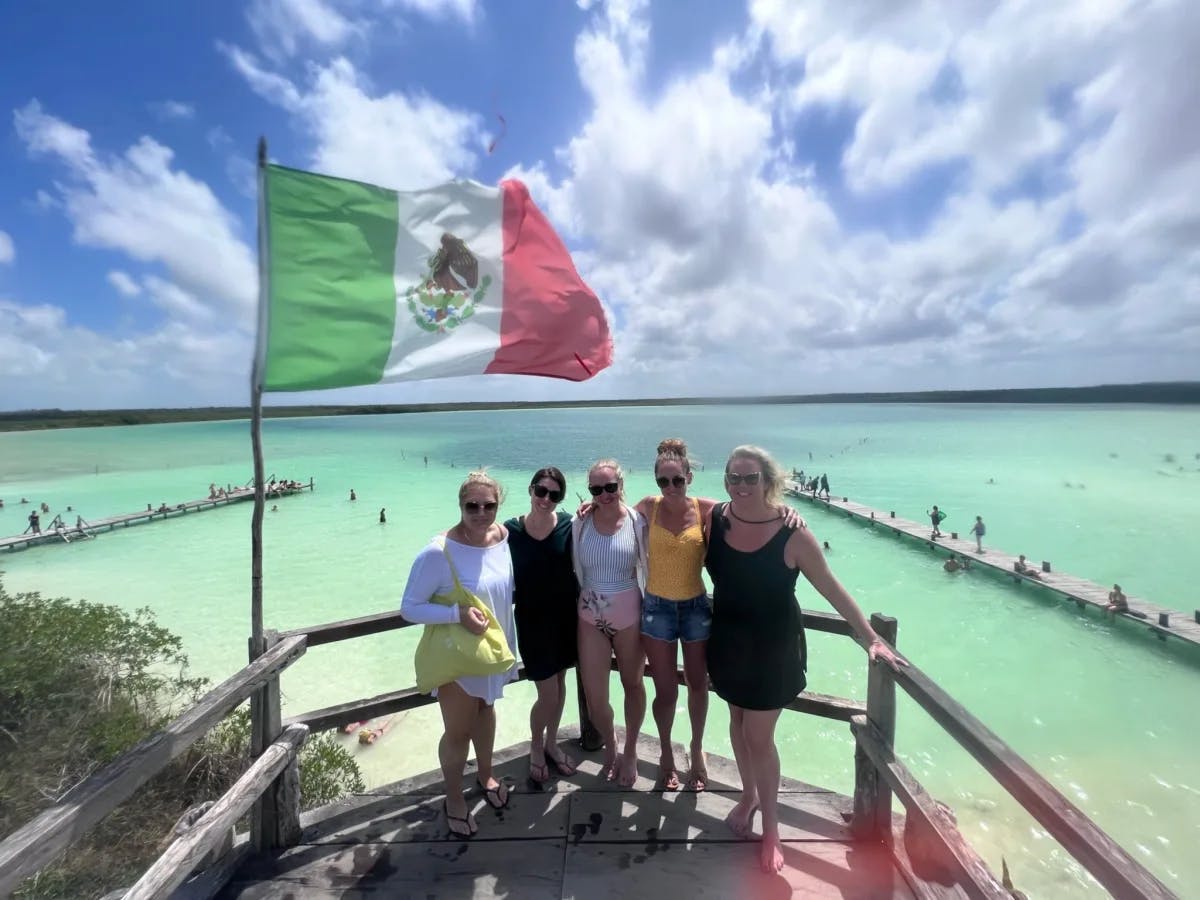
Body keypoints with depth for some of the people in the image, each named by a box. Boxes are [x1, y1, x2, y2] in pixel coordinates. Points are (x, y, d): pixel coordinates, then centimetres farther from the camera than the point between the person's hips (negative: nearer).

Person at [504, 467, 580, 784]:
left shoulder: (568, 524, -10)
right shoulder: (510, 530, -13)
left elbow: (579, 567, -2)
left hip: (565, 615, 2)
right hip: (532, 620, -2)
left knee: (560, 684, 19)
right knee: (548, 695, 4)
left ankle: (552, 743, 45)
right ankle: (535, 748, 36)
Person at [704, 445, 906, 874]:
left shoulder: (792, 533, -21)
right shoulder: (714, 519, -13)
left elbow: (832, 589, -13)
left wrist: (871, 638, -12)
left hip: (773, 648, -4)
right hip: (728, 641, 4)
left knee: (759, 737, 6)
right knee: (738, 720, 22)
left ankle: (770, 823, 33)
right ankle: (749, 795, 49)